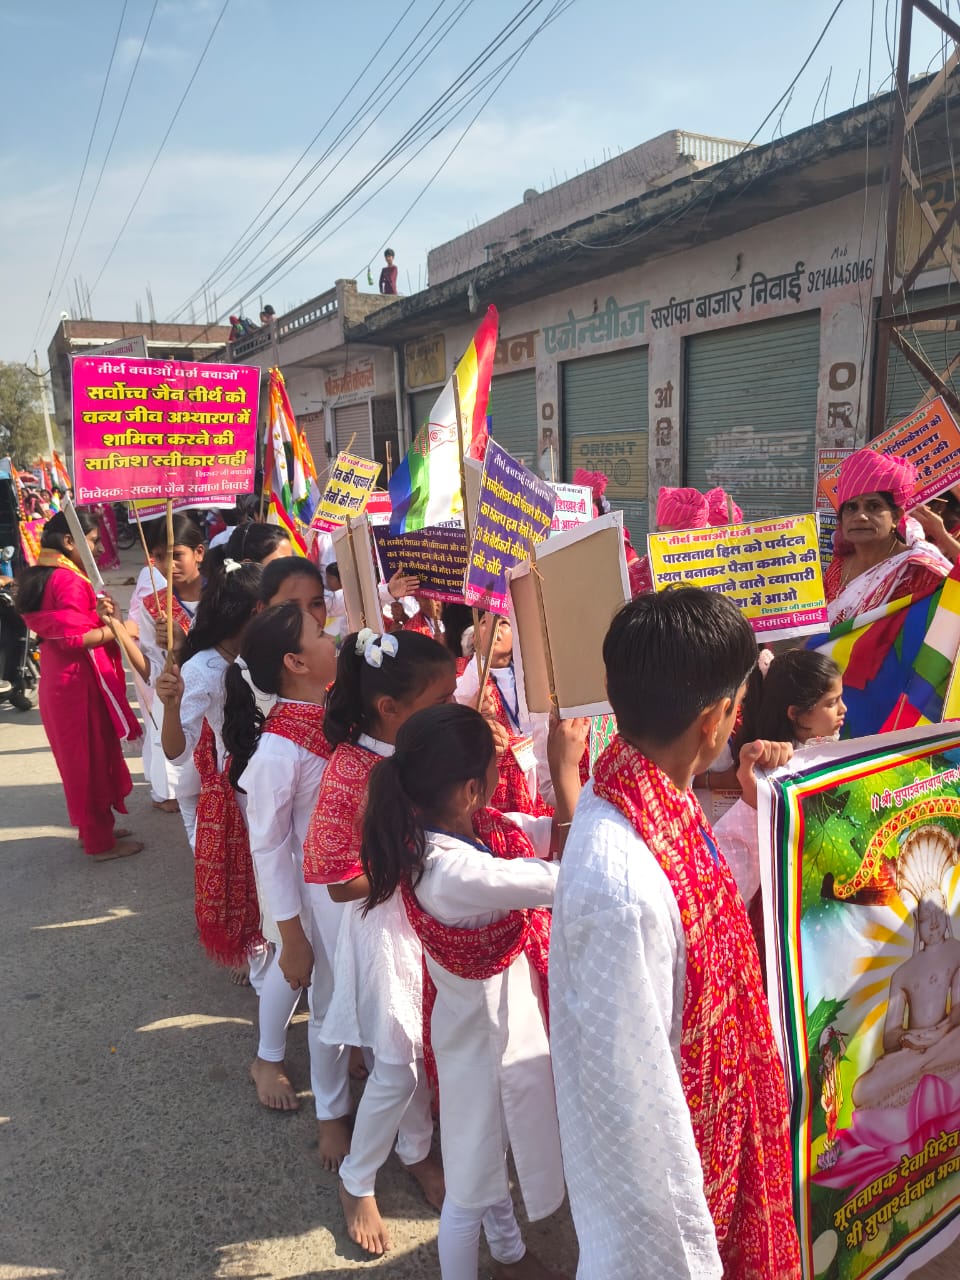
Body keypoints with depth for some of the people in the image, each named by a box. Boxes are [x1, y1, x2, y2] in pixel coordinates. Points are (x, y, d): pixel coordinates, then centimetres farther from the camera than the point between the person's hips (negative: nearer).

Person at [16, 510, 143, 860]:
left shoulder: (41, 576, 10)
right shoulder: (68, 580, -20)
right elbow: (76, 637, -26)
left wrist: (98, 614, -4)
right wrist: (119, 628, -17)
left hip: (61, 681, 10)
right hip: (79, 683, -10)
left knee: (81, 759, 20)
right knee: (92, 760, 2)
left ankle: (93, 828, 33)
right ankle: (101, 842, 14)